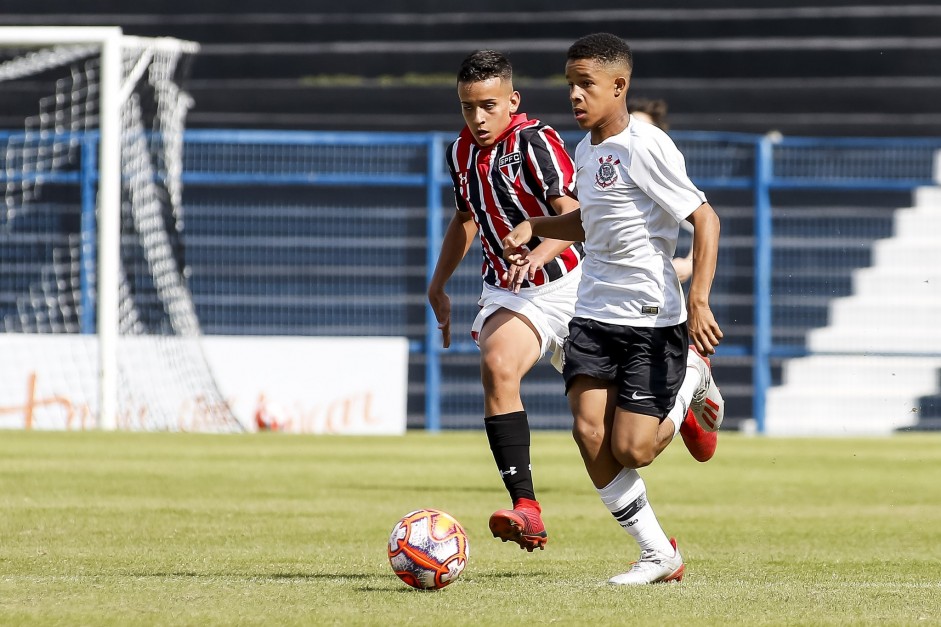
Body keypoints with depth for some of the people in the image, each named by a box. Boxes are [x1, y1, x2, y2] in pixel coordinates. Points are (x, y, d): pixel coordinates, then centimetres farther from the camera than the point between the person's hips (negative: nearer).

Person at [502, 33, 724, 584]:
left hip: (653, 319, -7)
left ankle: (693, 377, 23)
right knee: (590, 432, -10)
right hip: (594, 315, 7)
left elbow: (705, 219, -18)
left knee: (630, 450, -7)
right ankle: (658, 554, 2)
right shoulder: (586, 150, 10)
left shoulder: (646, 147, -15)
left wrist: (699, 300, -27)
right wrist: (534, 227, 14)